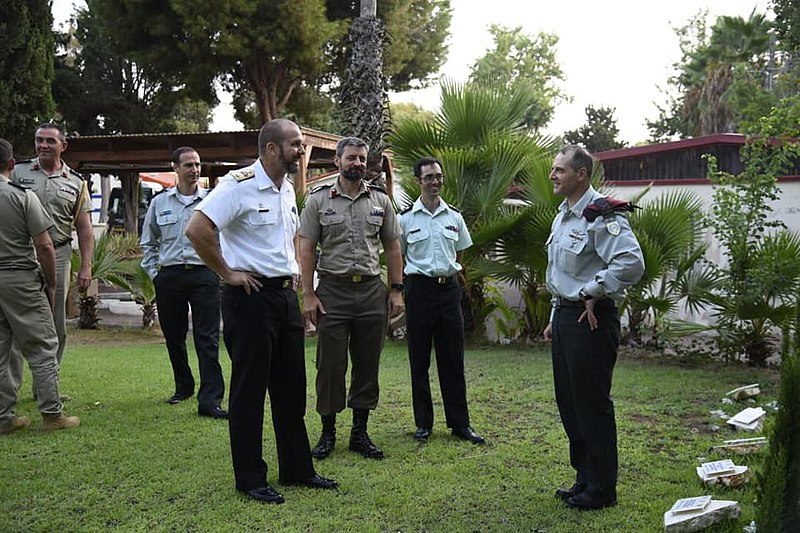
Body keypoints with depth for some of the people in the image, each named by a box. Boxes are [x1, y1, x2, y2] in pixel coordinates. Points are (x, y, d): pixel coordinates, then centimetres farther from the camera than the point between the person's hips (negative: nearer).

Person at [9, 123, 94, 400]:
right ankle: (10, 385, 6)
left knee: (55, 327, 6)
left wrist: (86, 266, 2)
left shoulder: (76, 182, 10)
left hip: (58, 256, 2)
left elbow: (84, 229, 9)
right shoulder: (18, 173, 7)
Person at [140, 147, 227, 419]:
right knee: (173, 337, 12)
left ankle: (210, 400, -9)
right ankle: (183, 387, 32)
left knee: (207, 339, -8)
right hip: (169, 276, 3)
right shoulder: (160, 202, 11)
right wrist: (153, 272, 11)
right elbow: (148, 242, 20)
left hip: (204, 275, -3)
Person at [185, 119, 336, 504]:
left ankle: (296, 468, 26)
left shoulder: (287, 190, 13)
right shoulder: (239, 185, -13)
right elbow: (196, 229, -23)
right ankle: (250, 478, 13)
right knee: (249, 389, 2)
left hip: (285, 295, 8)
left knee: (291, 386, 13)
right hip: (250, 296, -8)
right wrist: (227, 273, -17)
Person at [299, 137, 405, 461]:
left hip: (372, 291, 3)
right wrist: (308, 295, -9)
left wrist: (396, 290, 4)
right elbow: (307, 249, -2)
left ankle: (360, 432, 19)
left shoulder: (380, 200, 9)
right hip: (332, 291, -2)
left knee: (367, 365, 7)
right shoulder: (319, 200, 1)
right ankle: (328, 432, 16)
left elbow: (392, 247, 11)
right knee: (330, 365, 2)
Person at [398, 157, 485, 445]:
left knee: (453, 359, 5)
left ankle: (459, 423, 13)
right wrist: (404, 287, 1)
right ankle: (423, 423, 16)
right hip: (419, 289, -2)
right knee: (419, 359, 5)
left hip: (449, 289, 2)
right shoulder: (406, 218, -1)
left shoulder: (454, 216, 8)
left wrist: (450, 274, 8)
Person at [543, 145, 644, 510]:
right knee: (568, 402, 15)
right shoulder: (563, 216, 16)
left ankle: (602, 490, 13)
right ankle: (584, 478, 30)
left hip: (591, 320, -10)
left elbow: (631, 262, -28)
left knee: (592, 404, -1)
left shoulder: (601, 215, -16)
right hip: (565, 316, 10)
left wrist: (593, 293, -19)